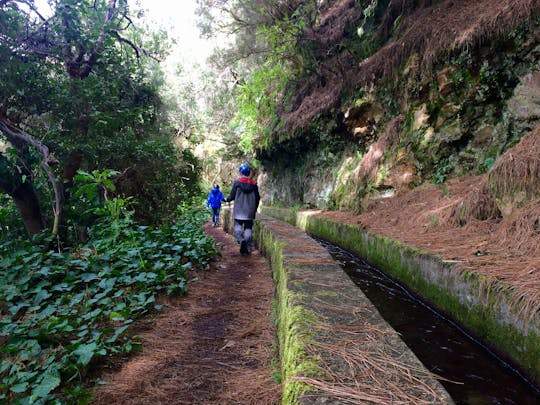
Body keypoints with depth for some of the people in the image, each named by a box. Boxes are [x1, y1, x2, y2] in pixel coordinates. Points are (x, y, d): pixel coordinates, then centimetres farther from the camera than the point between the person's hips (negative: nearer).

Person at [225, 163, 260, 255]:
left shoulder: (237, 183, -7)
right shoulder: (254, 184, 3)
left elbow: (232, 196, -4)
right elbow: (257, 198, 7)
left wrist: (227, 199, 19)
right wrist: (254, 209, 21)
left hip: (239, 211, -2)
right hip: (250, 212, 3)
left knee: (238, 226, 6)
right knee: (248, 228, 8)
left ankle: (241, 240, -23)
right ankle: (248, 249, 6)